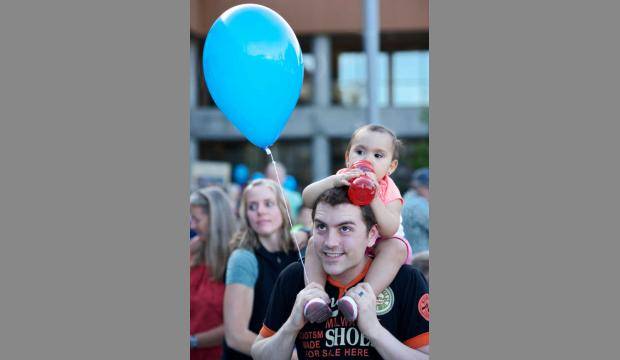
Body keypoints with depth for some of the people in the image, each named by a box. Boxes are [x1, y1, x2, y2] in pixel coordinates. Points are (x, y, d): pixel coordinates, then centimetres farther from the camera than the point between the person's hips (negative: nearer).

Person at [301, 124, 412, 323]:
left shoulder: (389, 191, -17)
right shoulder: (343, 178, -11)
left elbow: (389, 231, -33)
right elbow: (307, 198, -24)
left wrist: (374, 198, -44)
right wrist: (333, 181, -40)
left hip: (377, 248, -3)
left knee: (397, 247, -32)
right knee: (314, 243, -20)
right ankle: (316, 294, -34)